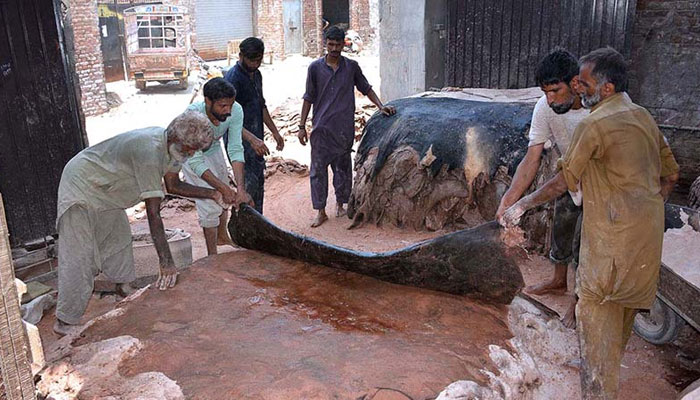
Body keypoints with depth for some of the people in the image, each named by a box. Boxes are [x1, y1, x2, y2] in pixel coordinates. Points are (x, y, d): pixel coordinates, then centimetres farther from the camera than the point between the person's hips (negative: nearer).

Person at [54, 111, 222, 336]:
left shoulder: (172, 145, -8)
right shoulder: (150, 151, -36)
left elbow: (173, 185, 7)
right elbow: (153, 212, -37)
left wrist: (211, 194, -5)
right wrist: (166, 263, -36)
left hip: (105, 191, 10)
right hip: (82, 189, -10)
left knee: (119, 238, 21)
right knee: (79, 257, -9)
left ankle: (124, 288, 39)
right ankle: (65, 323, -1)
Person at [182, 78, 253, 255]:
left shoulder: (235, 110, -32)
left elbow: (235, 149, -30)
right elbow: (196, 161, -37)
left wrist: (240, 188, -39)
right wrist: (223, 189, -42)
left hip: (213, 149, 5)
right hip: (191, 154, -5)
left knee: (224, 196, 18)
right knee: (210, 204, -10)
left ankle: (222, 235, 45)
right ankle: (212, 255, 6)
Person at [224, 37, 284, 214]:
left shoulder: (256, 74, 11)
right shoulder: (233, 77, -18)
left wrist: (275, 131, 19)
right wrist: (252, 139, -36)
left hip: (255, 138, 9)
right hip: (240, 140, -9)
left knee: (259, 183, 14)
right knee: (249, 184, -11)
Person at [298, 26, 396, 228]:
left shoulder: (351, 67, 4)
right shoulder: (315, 67, 1)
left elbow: (366, 89, 14)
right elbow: (309, 98, 5)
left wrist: (381, 107, 1)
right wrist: (302, 126, 2)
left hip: (344, 128, 1)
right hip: (321, 127, -1)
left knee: (343, 167, 9)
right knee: (318, 169, -1)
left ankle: (340, 204, 26)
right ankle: (320, 211, 7)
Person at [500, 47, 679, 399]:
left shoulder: (594, 125, -16)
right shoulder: (643, 116, 10)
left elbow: (563, 181, -12)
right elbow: (671, 175, 15)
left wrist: (521, 206, -2)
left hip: (612, 237, -9)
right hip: (648, 234, 9)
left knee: (595, 307, -2)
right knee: (626, 302, 22)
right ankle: (611, 367, 42)